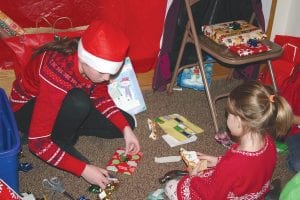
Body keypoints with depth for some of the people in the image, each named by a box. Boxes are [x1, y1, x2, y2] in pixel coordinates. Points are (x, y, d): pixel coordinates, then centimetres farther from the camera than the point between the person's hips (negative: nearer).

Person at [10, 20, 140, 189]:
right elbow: (37, 142, -36)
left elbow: (101, 97, -1)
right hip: (27, 110, -6)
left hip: (65, 105, 6)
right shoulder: (57, 75, -40)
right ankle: (60, 141, -11)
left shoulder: (95, 60, -21)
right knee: (78, 101, -38)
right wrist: (83, 169, -36)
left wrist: (126, 129, -15)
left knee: (126, 123, -5)